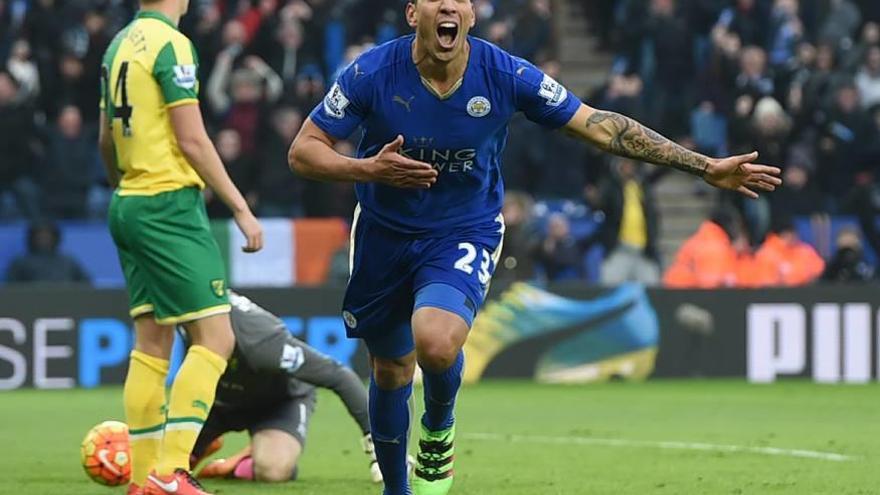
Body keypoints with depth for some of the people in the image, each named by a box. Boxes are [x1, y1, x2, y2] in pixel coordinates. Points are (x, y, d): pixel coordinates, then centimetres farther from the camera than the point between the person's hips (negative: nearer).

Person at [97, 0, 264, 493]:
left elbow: (106, 140, 22)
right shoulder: (171, 44, -12)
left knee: (152, 343, 10)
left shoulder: (120, 44, 13)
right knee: (215, 337, -9)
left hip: (128, 203, 9)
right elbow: (192, 141, -15)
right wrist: (242, 209, -11)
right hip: (170, 207, -9)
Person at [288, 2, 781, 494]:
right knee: (391, 372, 11)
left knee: (436, 343, -29)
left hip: (465, 232, -1)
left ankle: (439, 432, 5)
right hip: (384, 234, 2)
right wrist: (369, 169, -32)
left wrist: (707, 166, -13)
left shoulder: (507, 75, -17)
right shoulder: (371, 73, -17)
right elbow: (303, 151, -12)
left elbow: (602, 126, -11)